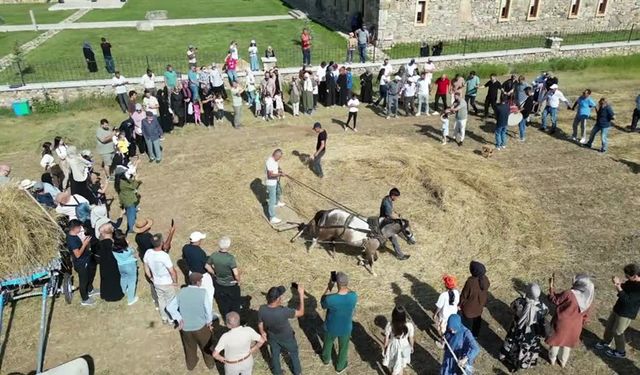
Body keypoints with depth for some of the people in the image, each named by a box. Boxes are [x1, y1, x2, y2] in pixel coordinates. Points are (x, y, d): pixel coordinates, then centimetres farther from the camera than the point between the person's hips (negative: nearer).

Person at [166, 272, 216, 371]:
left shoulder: (181, 292, -11)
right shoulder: (202, 292, -22)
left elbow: (170, 307, -6)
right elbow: (208, 309, -16)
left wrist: (179, 319, -2)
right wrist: (209, 322, 1)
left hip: (185, 327, 3)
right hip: (201, 326, -3)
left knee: (189, 347, 28)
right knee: (206, 346, 24)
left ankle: (191, 365, 50)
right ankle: (210, 363, 44)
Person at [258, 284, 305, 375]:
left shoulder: (262, 309, -30)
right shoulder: (283, 311, -43)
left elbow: (260, 325, -11)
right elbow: (300, 313, -28)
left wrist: (263, 333, 11)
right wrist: (301, 294, -30)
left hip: (272, 337, 3)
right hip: (286, 338, -3)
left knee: (275, 355, 29)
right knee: (293, 353, 27)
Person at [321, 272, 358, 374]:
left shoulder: (330, 298, -37)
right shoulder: (354, 296, -29)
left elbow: (323, 304, -12)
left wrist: (329, 288, -16)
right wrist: (345, 285, -14)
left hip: (331, 328, -1)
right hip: (346, 328, 1)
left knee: (328, 343, 32)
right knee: (343, 347, 28)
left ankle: (326, 359, 60)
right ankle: (340, 367, 52)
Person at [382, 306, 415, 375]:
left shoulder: (389, 325, -30)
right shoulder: (409, 325, -30)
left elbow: (386, 338, -14)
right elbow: (411, 338, -13)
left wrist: (385, 347, 5)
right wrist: (411, 347, 8)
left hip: (393, 347, 0)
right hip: (404, 347, 0)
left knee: (392, 364, 29)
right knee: (401, 365, 29)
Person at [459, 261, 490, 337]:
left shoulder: (470, 282, -37)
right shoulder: (485, 279, -20)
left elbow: (464, 295, -22)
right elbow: (486, 293, -2)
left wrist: (460, 304, -5)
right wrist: (483, 304, 15)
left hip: (469, 308, -5)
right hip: (479, 307, 5)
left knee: (467, 323, 20)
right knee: (477, 321, 29)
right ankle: (475, 335, 50)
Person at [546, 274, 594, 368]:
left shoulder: (569, 294, -32)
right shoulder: (589, 298, -13)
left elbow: (554, 300, -16)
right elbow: (585, 314, 2)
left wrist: (551, 286, -8)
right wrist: (581, 325, 17)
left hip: (561, 324, -4)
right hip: (575, 326, 4)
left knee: (556, 341, 21)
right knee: (567, 344, 26)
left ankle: (552, 359, 42)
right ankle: (563, 362, 46)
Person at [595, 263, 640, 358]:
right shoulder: (632, 281, -5)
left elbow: (627, 300, -32)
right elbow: (625, 288, 11)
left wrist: (618, 287, -35)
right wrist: (619, 283, -10)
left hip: (627, 314, -8)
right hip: (618, 308, 8)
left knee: (617, 332, 8)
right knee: (609, 326, 21)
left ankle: (620, 352, 30)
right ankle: (605, 342, 43)